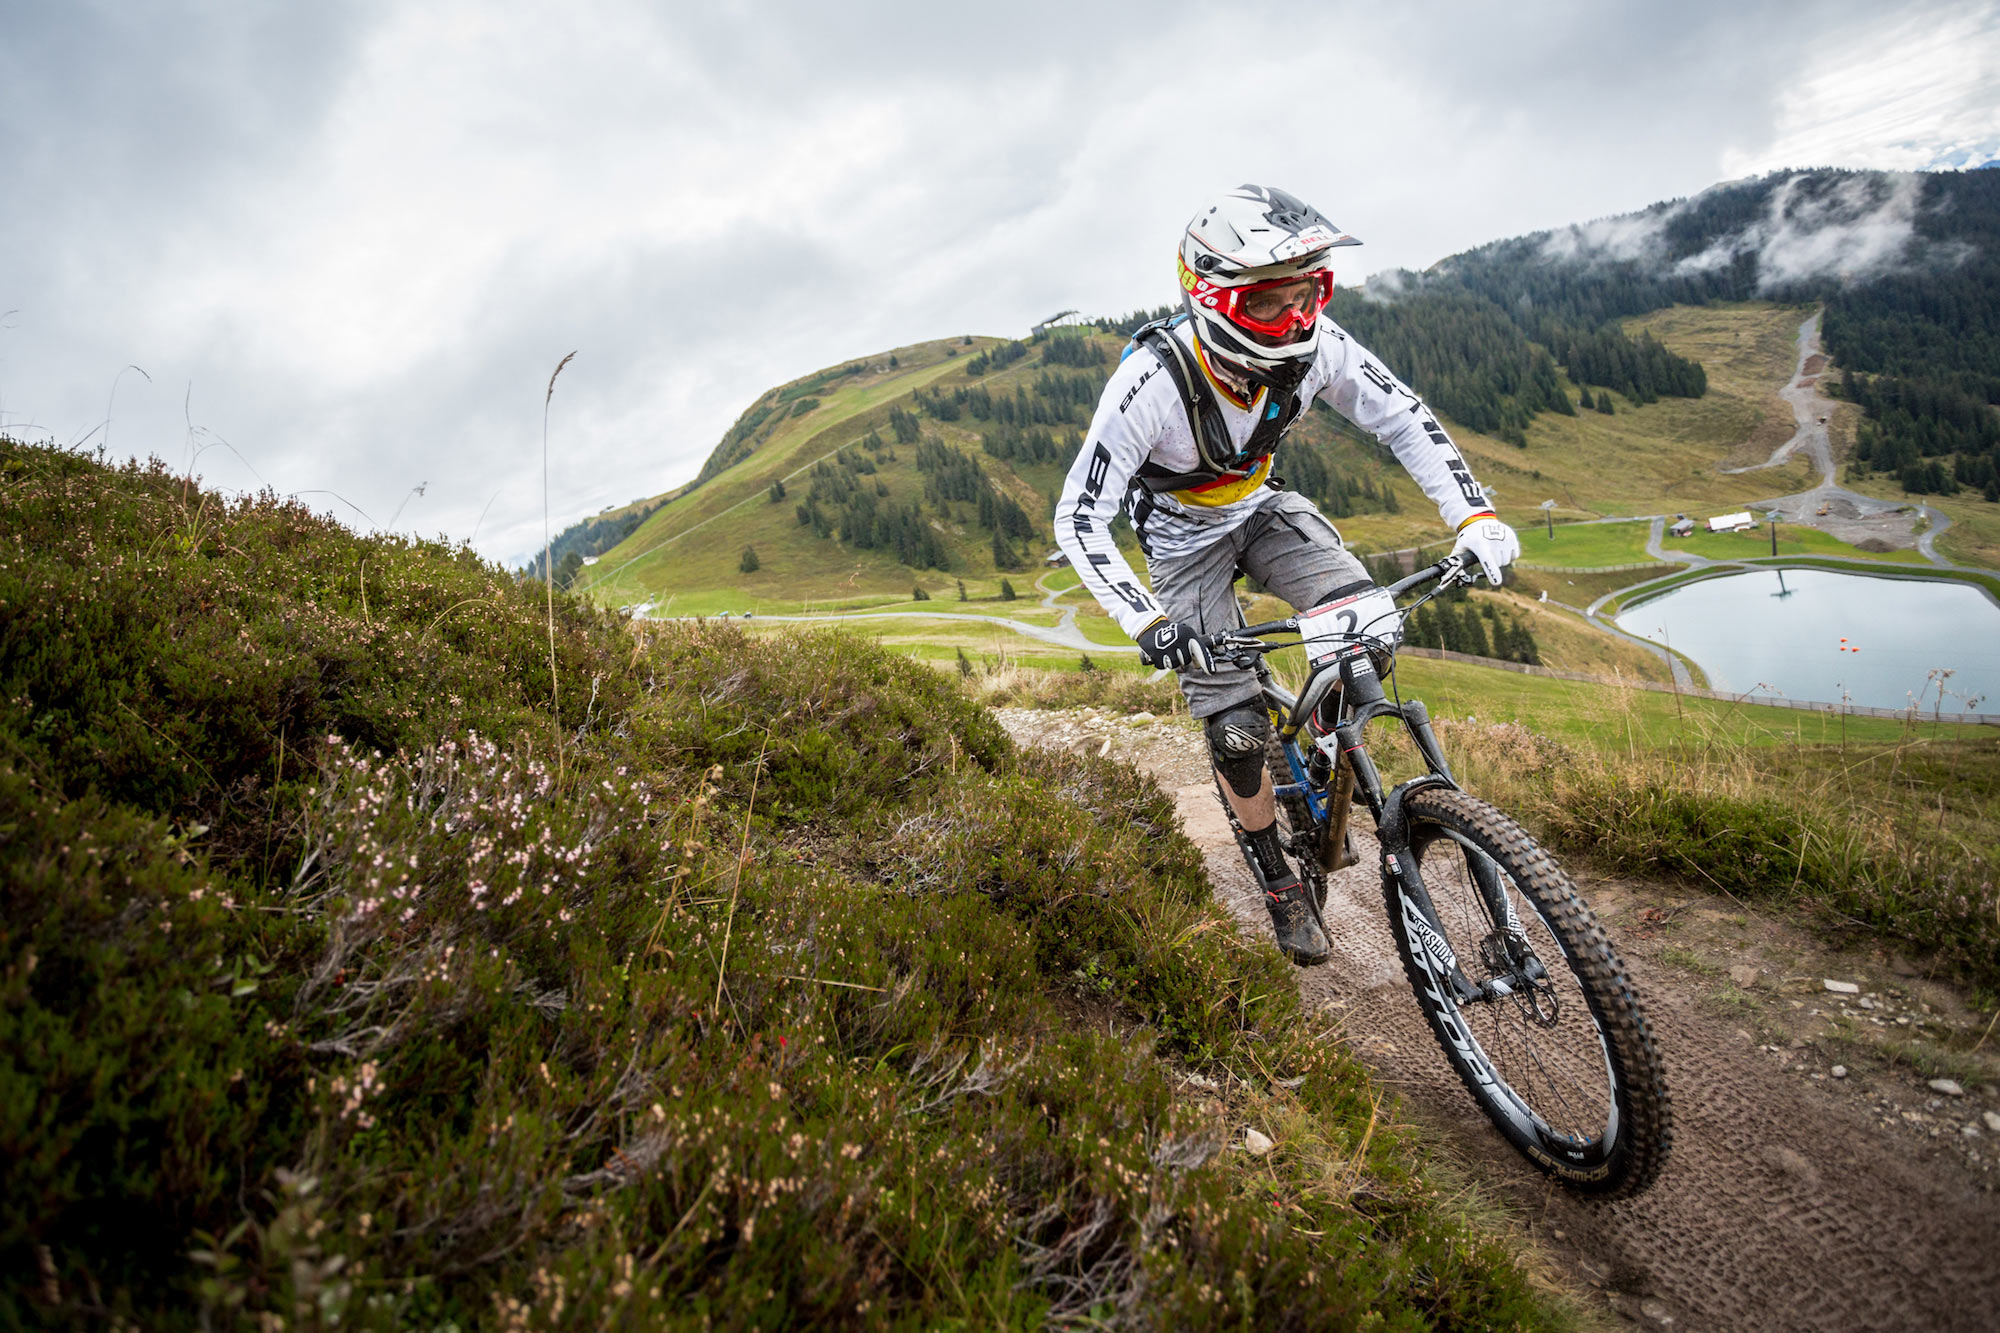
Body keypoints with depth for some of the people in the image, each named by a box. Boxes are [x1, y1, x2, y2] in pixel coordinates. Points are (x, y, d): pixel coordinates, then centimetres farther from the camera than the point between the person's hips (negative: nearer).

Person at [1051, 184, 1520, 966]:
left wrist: (1474, 518, -22)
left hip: (1262, 508, 4)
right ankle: (1279, 883, 20)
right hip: (1185, 539, -3)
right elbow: (1079, 518, -32)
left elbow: (1402, 417, -11)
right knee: (1236, 730, -5)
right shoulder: (1152, 384, -35)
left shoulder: (1314, 345, -24)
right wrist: (1146, 620, -44)